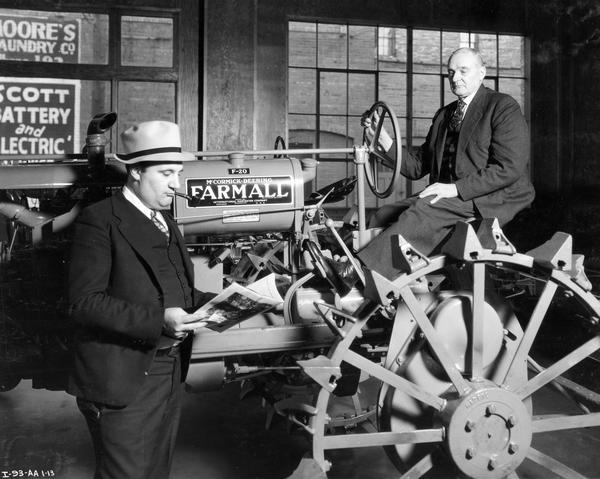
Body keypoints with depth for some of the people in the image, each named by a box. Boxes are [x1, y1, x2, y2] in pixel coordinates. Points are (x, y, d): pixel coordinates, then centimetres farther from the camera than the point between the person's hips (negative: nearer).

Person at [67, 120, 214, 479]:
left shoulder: (165, 221, 15)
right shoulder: (100, 221, -12)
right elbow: (85, 301, -19)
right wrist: (158, 320, -27)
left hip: (170, 373, 8)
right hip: (122, 379, -8)